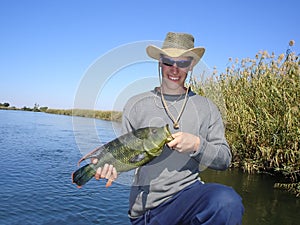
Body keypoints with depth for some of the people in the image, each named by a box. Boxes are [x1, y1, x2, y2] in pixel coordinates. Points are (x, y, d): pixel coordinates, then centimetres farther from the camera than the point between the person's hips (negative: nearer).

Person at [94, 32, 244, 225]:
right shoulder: (136, 105, 5)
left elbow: (224, 159, 5)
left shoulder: (206, 107, 6)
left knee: (227, 201, -29)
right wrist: (111, 166, -14)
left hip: (188, 193, 1)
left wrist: (196, 145, -14)